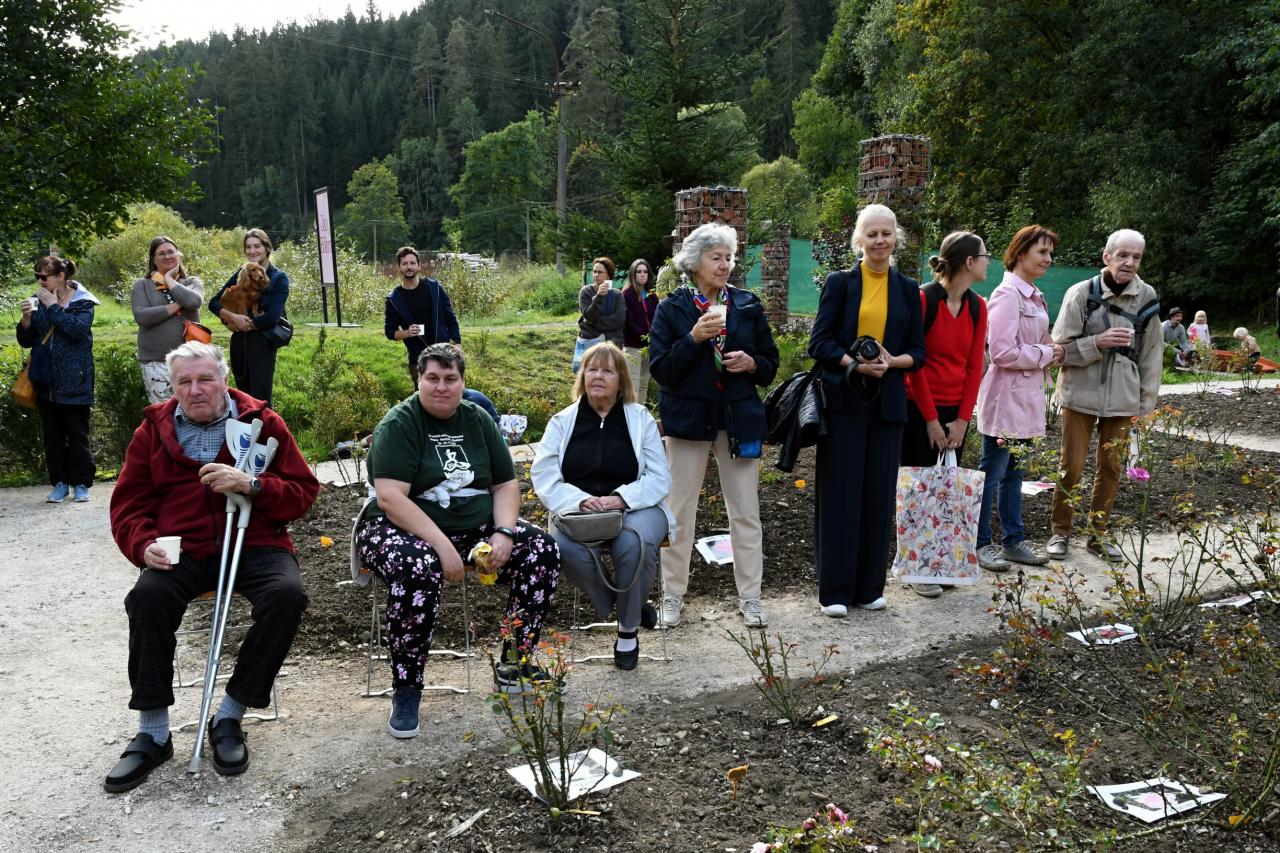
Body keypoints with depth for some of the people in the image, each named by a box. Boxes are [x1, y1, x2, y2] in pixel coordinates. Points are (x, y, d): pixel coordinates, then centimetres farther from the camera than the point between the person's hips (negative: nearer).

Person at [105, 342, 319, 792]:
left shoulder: (263, 423, 6)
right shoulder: (154, 430, 11)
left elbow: (303, 492, 3)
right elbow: (128, 504, 13)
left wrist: (251, 485, -17)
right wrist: (145, 545, -8)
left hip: (256, 544, -1)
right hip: (184, 551, 1)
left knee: (286, 595, -31)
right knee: (147, 597, -30)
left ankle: (229, 717, -14)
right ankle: (152, 734, -14)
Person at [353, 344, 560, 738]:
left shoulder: (478, 420, 8)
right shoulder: (398, 425, -10)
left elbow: (506, 484, 7)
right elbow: (390, 498, -21)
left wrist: (503, 534, -12)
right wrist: (442, 545, -28)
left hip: (475, 527, 6)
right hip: (404, 529, -6)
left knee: (543, 551, -13)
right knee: (419, 568, -39)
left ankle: (513, 665, 0)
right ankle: (406, 690, -21)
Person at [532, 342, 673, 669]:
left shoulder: (640, 418, 7)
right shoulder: (562, 422, 9)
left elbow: (659, 477, 0)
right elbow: (544, 477, 0)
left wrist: (619, 498, -17)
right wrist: (582, 500, -18)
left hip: (634, 507, -1)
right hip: (577, 510, 1)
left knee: (635, 544, -34)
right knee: (568, 549, -33)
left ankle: (628, 628, -9)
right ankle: (617, 605, -4)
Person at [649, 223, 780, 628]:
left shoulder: (748, 305, 5)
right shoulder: (671, 308, -1)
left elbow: (770, 364, 10)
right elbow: (659, 369, -8)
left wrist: (752, 363, -12)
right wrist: (694, 338, -20)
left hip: (739, 417, 2)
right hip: (689, 417, -2)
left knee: (746, 511, 6)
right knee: (680, 511, 6)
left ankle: (750, 596, 18)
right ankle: (672, 595, 19)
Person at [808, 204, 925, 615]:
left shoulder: (908, 289, 10)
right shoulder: (839, 282, 1)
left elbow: (918, 353, 9)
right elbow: (819, 342, -4)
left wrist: (892, 361, -12)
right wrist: (856, 364, -19)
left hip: (887, 403, 3)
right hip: (843, 400, -3)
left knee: (879, 494, 6)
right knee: (840, 493, -1)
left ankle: (870, 586, 18)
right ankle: (835, 589, 7)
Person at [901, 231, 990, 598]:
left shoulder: (977, 306, 5)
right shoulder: (923, 299, -13)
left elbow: (975, 365, 5)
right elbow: (913, 363, -11)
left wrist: (962, 420, -2)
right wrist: (931, 420, -10)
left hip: (956, 413, 5)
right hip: (919, 409, -5)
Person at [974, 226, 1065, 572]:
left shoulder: (1034, 296, 14)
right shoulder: (1007, 294, -14)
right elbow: (1002, 351, -21)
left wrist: (1052, 350, 6)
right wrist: (1046, 355, -11)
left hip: (1028, 395, 9)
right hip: (1006, 396, -9)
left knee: (1014, 472, 15)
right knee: (992, 472, 0)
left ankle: (1014, 540, 23)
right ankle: (981, 543, 9)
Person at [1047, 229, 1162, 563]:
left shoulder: (1147, 297, 1)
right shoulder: (1081, 293, -7)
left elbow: (1152, 353, 7)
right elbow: (1061, 347, -6)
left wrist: (1146, 401, 6)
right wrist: (1099, 342, -21)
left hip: (1122, 398, 3)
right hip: (1081, 395, -3)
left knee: (1112, 468, 9)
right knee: (1072, 467, 1)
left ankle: (1097, 535, 23)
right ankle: (1060, 531, 17)